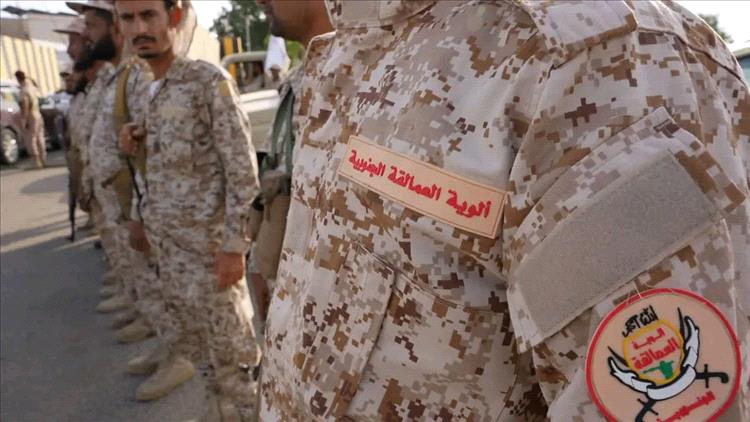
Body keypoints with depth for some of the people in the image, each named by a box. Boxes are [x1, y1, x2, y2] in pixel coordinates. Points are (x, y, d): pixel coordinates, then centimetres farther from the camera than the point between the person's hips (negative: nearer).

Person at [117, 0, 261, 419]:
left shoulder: (209, 79, -12)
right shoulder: (150, 91, 10)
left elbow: (242, 170, -16)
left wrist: (234, 246, -18)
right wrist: (141, 133, 0)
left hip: (208, 243, -8)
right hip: (168, 243, 8)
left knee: (229, 349, 6)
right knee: (196, 341, 19)